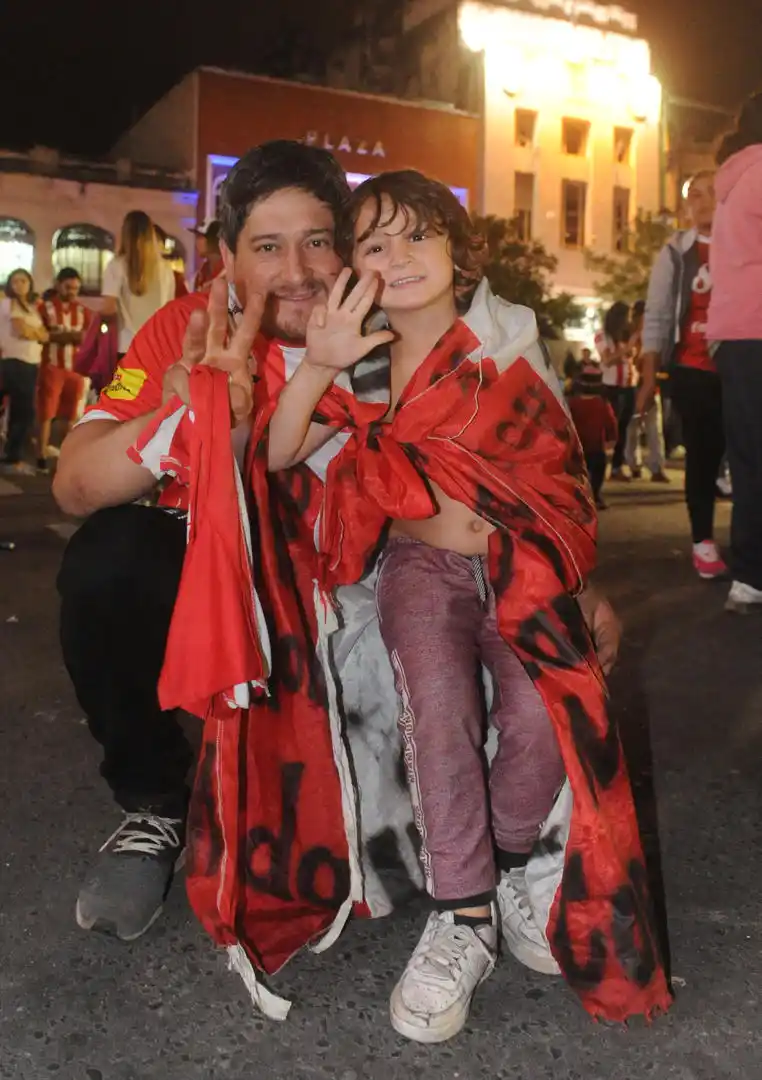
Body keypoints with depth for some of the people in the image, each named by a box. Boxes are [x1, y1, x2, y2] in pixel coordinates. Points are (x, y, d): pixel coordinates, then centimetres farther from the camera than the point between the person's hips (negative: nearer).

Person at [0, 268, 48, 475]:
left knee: (19, 413, 8)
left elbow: (45, 336, 9)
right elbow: (21, 331, -14)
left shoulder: (33, 307, 19)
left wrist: (31, 331, -8)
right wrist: (36, 332, 3)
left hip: (32, 363, 7)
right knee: (26, 413, -11)